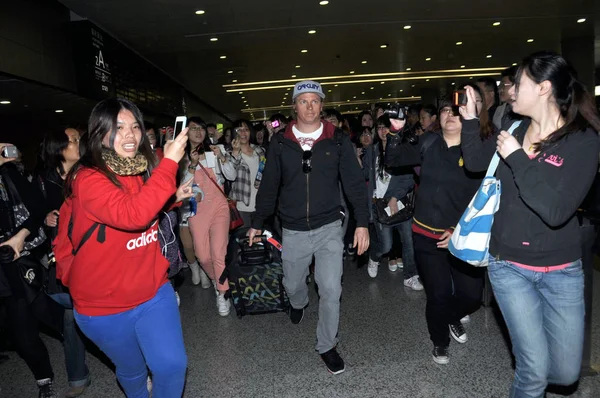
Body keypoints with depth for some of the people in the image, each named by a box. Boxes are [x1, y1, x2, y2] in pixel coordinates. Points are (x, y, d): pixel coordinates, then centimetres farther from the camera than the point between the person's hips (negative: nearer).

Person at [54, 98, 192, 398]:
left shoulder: (142, 171, 0)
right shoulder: (88, 179, -22)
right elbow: (132, 215, -40)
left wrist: (172, 197, 1)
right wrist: (169, 162, -37)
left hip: (154, 292, 4)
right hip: (105, 305, -4)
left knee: (173, 365, 0)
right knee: (132, 371, 19)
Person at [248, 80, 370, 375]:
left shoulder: (338, 140, -2)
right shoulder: (281, 143, 0)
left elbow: (354, 183, -2)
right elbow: (269, 186, 6)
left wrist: (362, 222, -8)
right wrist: (257, 223, 9)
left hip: (329, 228, -1)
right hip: (293, 231, 2)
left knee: (331, 290, -3)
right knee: (292, 284, 18)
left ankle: (327, 346, 22)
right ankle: (299, 303, 56)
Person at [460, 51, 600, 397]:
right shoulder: (515, 130, -2)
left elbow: (555, 211, -26)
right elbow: (474, 161, 14)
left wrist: (516, 158, -24)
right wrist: (469, 117, 4)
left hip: (561, 270, -1)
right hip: (509, 265, 2)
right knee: (536, 370, 2)